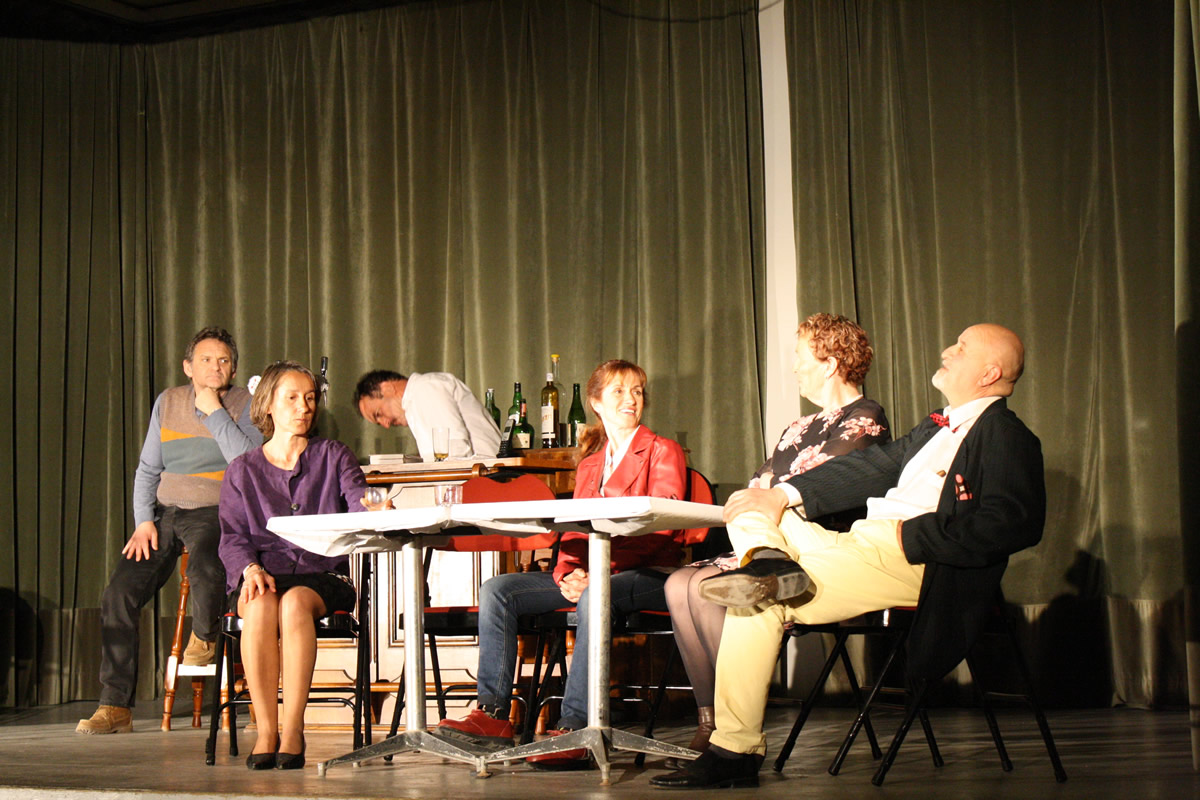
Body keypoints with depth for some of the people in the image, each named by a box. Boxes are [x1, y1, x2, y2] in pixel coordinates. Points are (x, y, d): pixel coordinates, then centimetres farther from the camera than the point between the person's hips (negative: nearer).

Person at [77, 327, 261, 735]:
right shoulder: (168, 402, 12)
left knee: (204, 571, -37)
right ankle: (115, 705, -7)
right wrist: (144, 521, 0)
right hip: (164, 511, 4)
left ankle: (204, 637, -1)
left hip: (214, 513, -4)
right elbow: (147, 469, 14)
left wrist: (214, 411, -13)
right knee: (120, 591, -13)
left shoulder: (244, 405, 0)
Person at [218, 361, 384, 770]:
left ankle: (292, 730, -33)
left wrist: (376, 509, -30)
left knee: (295, 602, -35)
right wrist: (250, 568, -16)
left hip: (323, 575, -1)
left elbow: (359, 501, -4)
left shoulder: (333, 456, 14)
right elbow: (232, 537, 7)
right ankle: (266, 730, -31)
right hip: (263, 574, 1)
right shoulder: (242, 471, 16)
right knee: (260, 607, -35)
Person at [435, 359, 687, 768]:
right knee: (496, 590, -11)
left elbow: (662, 524, -9)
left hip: (646, 574, -6)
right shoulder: (589, 464, 24)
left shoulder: (663, 452, 5)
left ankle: (574, 726, -42)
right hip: (589, 574, 7)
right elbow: (574, 531, 16)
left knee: (596, 596, -40)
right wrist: (567, 573, -9)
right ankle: (492, 713, -18)